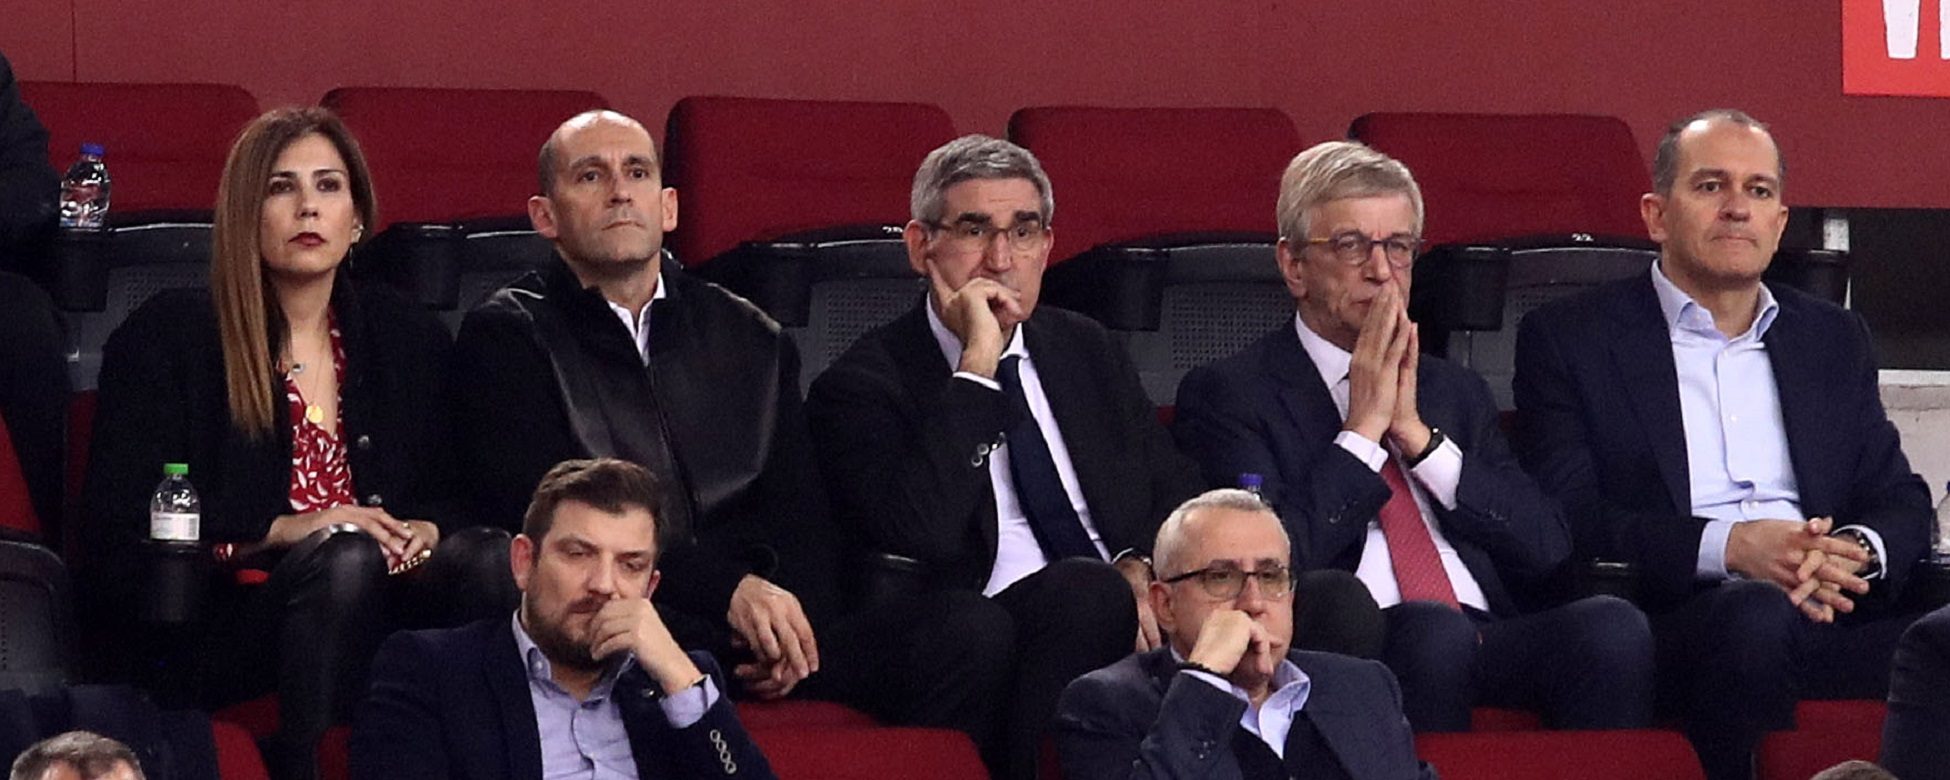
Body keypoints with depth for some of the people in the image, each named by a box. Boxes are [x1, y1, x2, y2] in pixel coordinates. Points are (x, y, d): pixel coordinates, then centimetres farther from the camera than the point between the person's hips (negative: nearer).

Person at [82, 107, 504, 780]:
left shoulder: (410, 339, 19)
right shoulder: (165, 338, 6)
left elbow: (447, 496, 21)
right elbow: (120, 528, -1)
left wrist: (423, 534, -5)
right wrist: (284, 530, -12)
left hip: (374, 608, 3)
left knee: (496, 562, -29)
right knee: (346, 558, -36)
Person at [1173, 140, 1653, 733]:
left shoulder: (1454, 390, 26)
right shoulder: (1228, 395, 9)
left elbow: (1549, 549, 12)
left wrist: (1417, 434, 3)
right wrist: (1363, 428, -2)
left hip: (1491, 637, 5)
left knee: (1612, 624, -27)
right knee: (1434, 631, -38)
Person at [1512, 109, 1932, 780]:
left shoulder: (1835, 339, 26)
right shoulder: (1568, 339, 11)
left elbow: (1902, 502, 20)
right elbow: (1566, 519, -2)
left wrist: (1858, 551, -6)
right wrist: (1728, 546, -15)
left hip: (1838, 611, 3)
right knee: (1756, 614, -39)